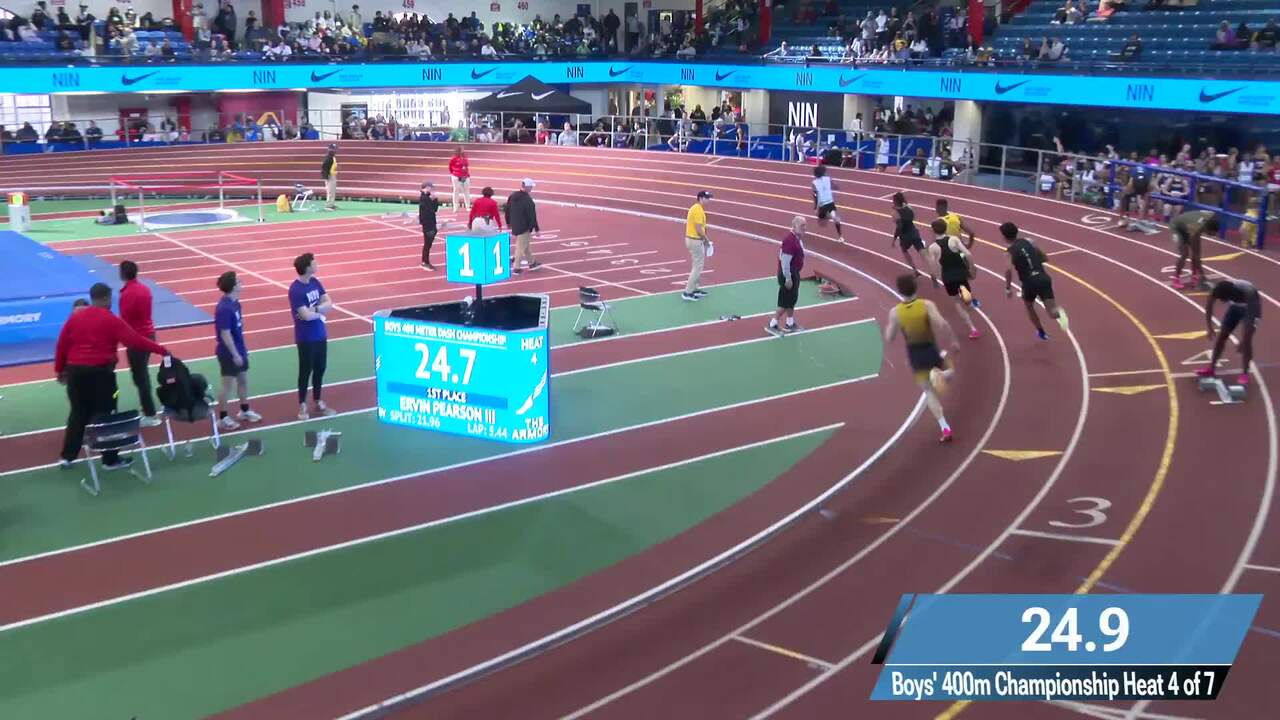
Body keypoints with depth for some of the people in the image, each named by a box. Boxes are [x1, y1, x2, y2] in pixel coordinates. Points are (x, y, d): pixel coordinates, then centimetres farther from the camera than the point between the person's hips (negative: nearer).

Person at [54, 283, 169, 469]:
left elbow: (62, 344, 9)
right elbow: (135, 341, -12)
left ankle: (67, 456, 19)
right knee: (106, 415, 4)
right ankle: (111, 459, 9)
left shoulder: (75, 317, 7)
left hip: (75, 371, 5)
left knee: (78, 413, 17)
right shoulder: (111, 320, -7)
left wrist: (60, 369, 18)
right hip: (100, 372, -5)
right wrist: (160, 349, -7)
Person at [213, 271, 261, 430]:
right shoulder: (225, 308, -25)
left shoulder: (235, 302, 3)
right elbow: (225, 334, -24)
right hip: (229, 353, -9)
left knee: (243, 380, 20)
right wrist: (235, 354, -20)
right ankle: (223, 418, 15)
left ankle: (245, 411, 36)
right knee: (227, 383, 3)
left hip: (239, 350, 9)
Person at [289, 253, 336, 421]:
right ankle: (302, 405, 16)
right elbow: (307, 316, -24)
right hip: (306, 338, -7)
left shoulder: (315, 282, 3)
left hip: (320, 335, 7)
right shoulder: (295, 290, -19)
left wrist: (314, 309, -16)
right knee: (306, 371, 3)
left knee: (320, 368, 14)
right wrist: (321, 311, -7)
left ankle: (318, 402, 27)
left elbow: (329, 304, 0)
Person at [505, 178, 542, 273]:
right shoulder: (528, 200, -22)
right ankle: (516, 268, 6)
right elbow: (532, 215, -20)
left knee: (526, 244, 23)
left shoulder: (512, 196, 2)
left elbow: (508, 210, 12)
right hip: (524, 227, -8)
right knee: (521, 246, 2)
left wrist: (508, 222, 25)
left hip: (514, 225, 8)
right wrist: (536, 229, -12)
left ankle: (531, 262, 36)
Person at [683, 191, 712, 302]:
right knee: (698, 267, -5)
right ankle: (687, 293, -5)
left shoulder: (695, 208, 11)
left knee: (697, 265, 20)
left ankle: (694, 289, 29)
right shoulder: (698, 210, -20)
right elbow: (699, 229, -24)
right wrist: (706, 240, -9)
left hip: (691, 238, 10)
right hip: (696, 241, -10)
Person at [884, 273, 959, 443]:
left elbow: (888, 339, -8)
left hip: (915, 353, 1)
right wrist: (954, 339, -11)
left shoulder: (895, 312, -11)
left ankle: (945, 428, -5)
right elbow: (942, 324, -26)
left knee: (928, 391, 7)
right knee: (950, 371, 35)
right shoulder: (927, 305, -14)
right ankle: (939, 375, 2)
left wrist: (888, 326, 12)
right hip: (931, 349, -1)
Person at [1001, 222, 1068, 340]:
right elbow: (1045, 259, 21)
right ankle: (1059, 313, -37)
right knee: (1052, 311, 0)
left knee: (1029, 306, 29)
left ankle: (1041, 332, 39)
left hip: (1030, 282, -3)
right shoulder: (1028, 242, 14)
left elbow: (1009, 269, -19)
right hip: (1043, 278, 3)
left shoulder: (1011, 251, 0)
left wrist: (1008, 288, -9)